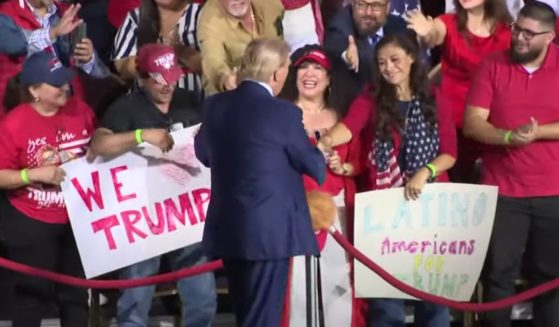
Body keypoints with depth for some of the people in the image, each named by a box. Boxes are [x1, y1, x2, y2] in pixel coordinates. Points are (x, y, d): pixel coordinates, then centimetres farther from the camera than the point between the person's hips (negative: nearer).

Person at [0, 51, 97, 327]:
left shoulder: (80, 110, -4)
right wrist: (35, 174, -25)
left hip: (77, 220, 5)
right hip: (30, 224, -4)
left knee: (76, 292, 16)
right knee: (33, 294, 6)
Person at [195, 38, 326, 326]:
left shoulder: (216, 105, 1)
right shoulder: (283, 113, -16)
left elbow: (203, 152, 17)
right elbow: (315, 166, -5)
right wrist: (320, 160, 17)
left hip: (227, 228, 6)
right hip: (270, 230, -6)